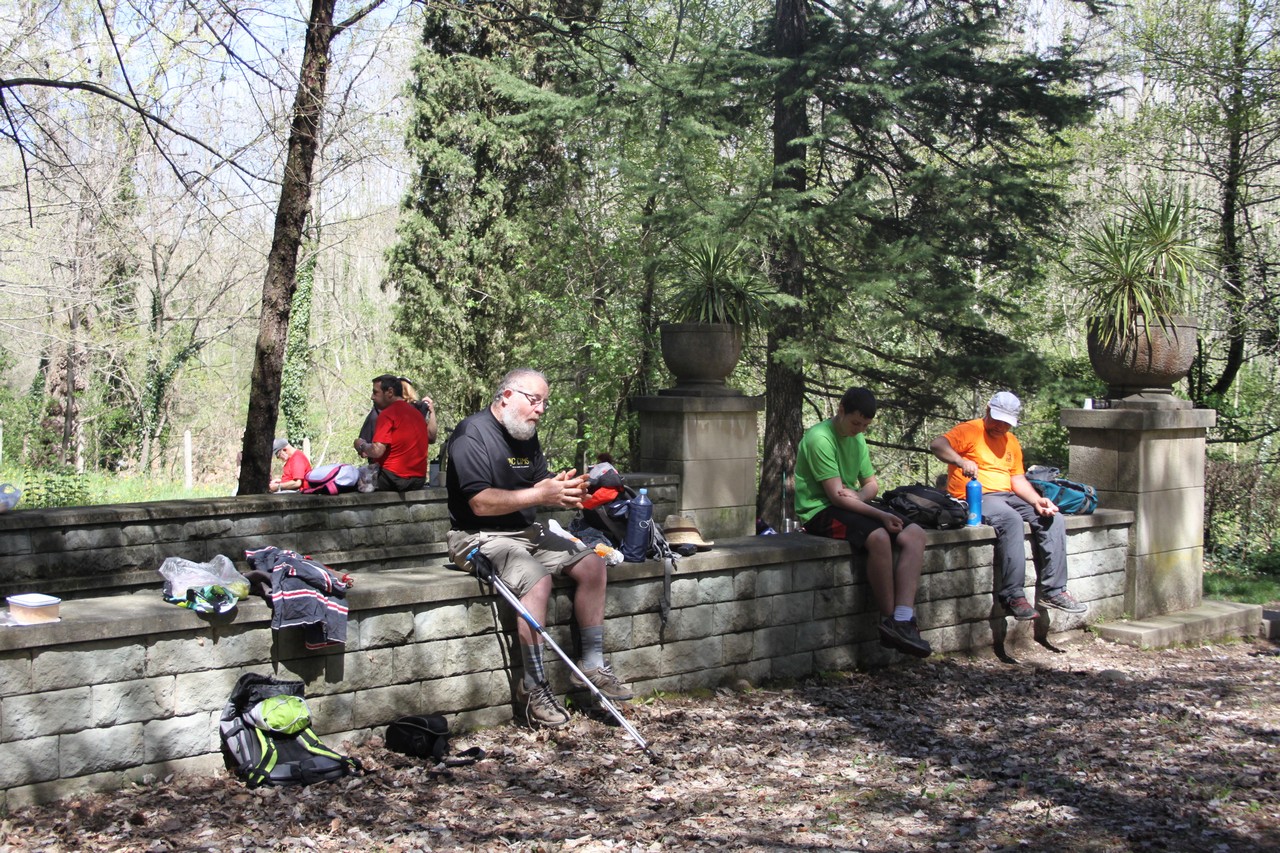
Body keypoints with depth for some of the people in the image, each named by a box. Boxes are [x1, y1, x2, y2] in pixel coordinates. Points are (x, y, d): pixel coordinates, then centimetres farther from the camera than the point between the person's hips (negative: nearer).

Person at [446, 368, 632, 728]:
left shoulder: (527, 436, 13)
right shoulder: (472, 434, -15)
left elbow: (541, 485, 12)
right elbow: (481, 503, -23)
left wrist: (564, 491, -12)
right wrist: (539, 495, -25)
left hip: (527, 532, 9)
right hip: (481, 537, -9)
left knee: (592, 563, -4)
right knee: (536, 580, -32)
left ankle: (592, 664, 2)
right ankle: (533, 687, -23)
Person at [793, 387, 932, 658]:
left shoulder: (857, 438, 13)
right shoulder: (820, 438, -15)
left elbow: (871, 483, 16)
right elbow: (836, 495, -20)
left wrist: (860, 496, -9)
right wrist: (881, 515, -22)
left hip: (852, 505, 9)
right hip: (820, 511, -9)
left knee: (915, 534, -12)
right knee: (878, 537, -35)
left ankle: (902, 620, -25)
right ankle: (889, 621, -21)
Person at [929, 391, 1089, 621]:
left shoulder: (1011, 441, 21)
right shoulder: (969, 430, -2)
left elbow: (1018, 479, 17)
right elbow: (937, 445, -18)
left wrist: (1037, 501, -2)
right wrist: (961, 461, -36)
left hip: (1008, 496, 8)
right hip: (975, 498, -8)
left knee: (1053, 520, -10)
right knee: (1011, 520, -35)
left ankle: (1052, 591, -8)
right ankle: (1013, 595, -35)